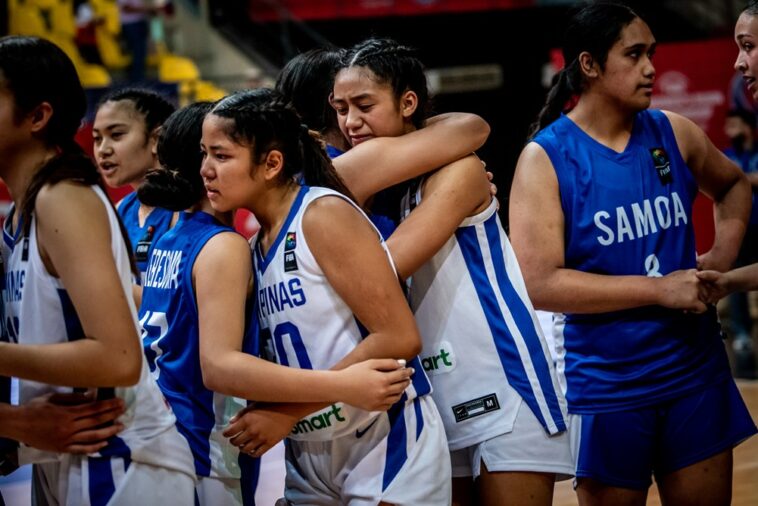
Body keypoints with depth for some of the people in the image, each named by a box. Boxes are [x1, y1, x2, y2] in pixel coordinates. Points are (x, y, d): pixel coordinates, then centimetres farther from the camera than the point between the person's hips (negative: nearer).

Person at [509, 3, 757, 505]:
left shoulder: (674, 133, 2)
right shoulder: (545, 158, -11)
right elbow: (541, 284, -19)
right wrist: (661, 289, -21)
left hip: (696, 373, 4)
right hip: (608, 388, -4)